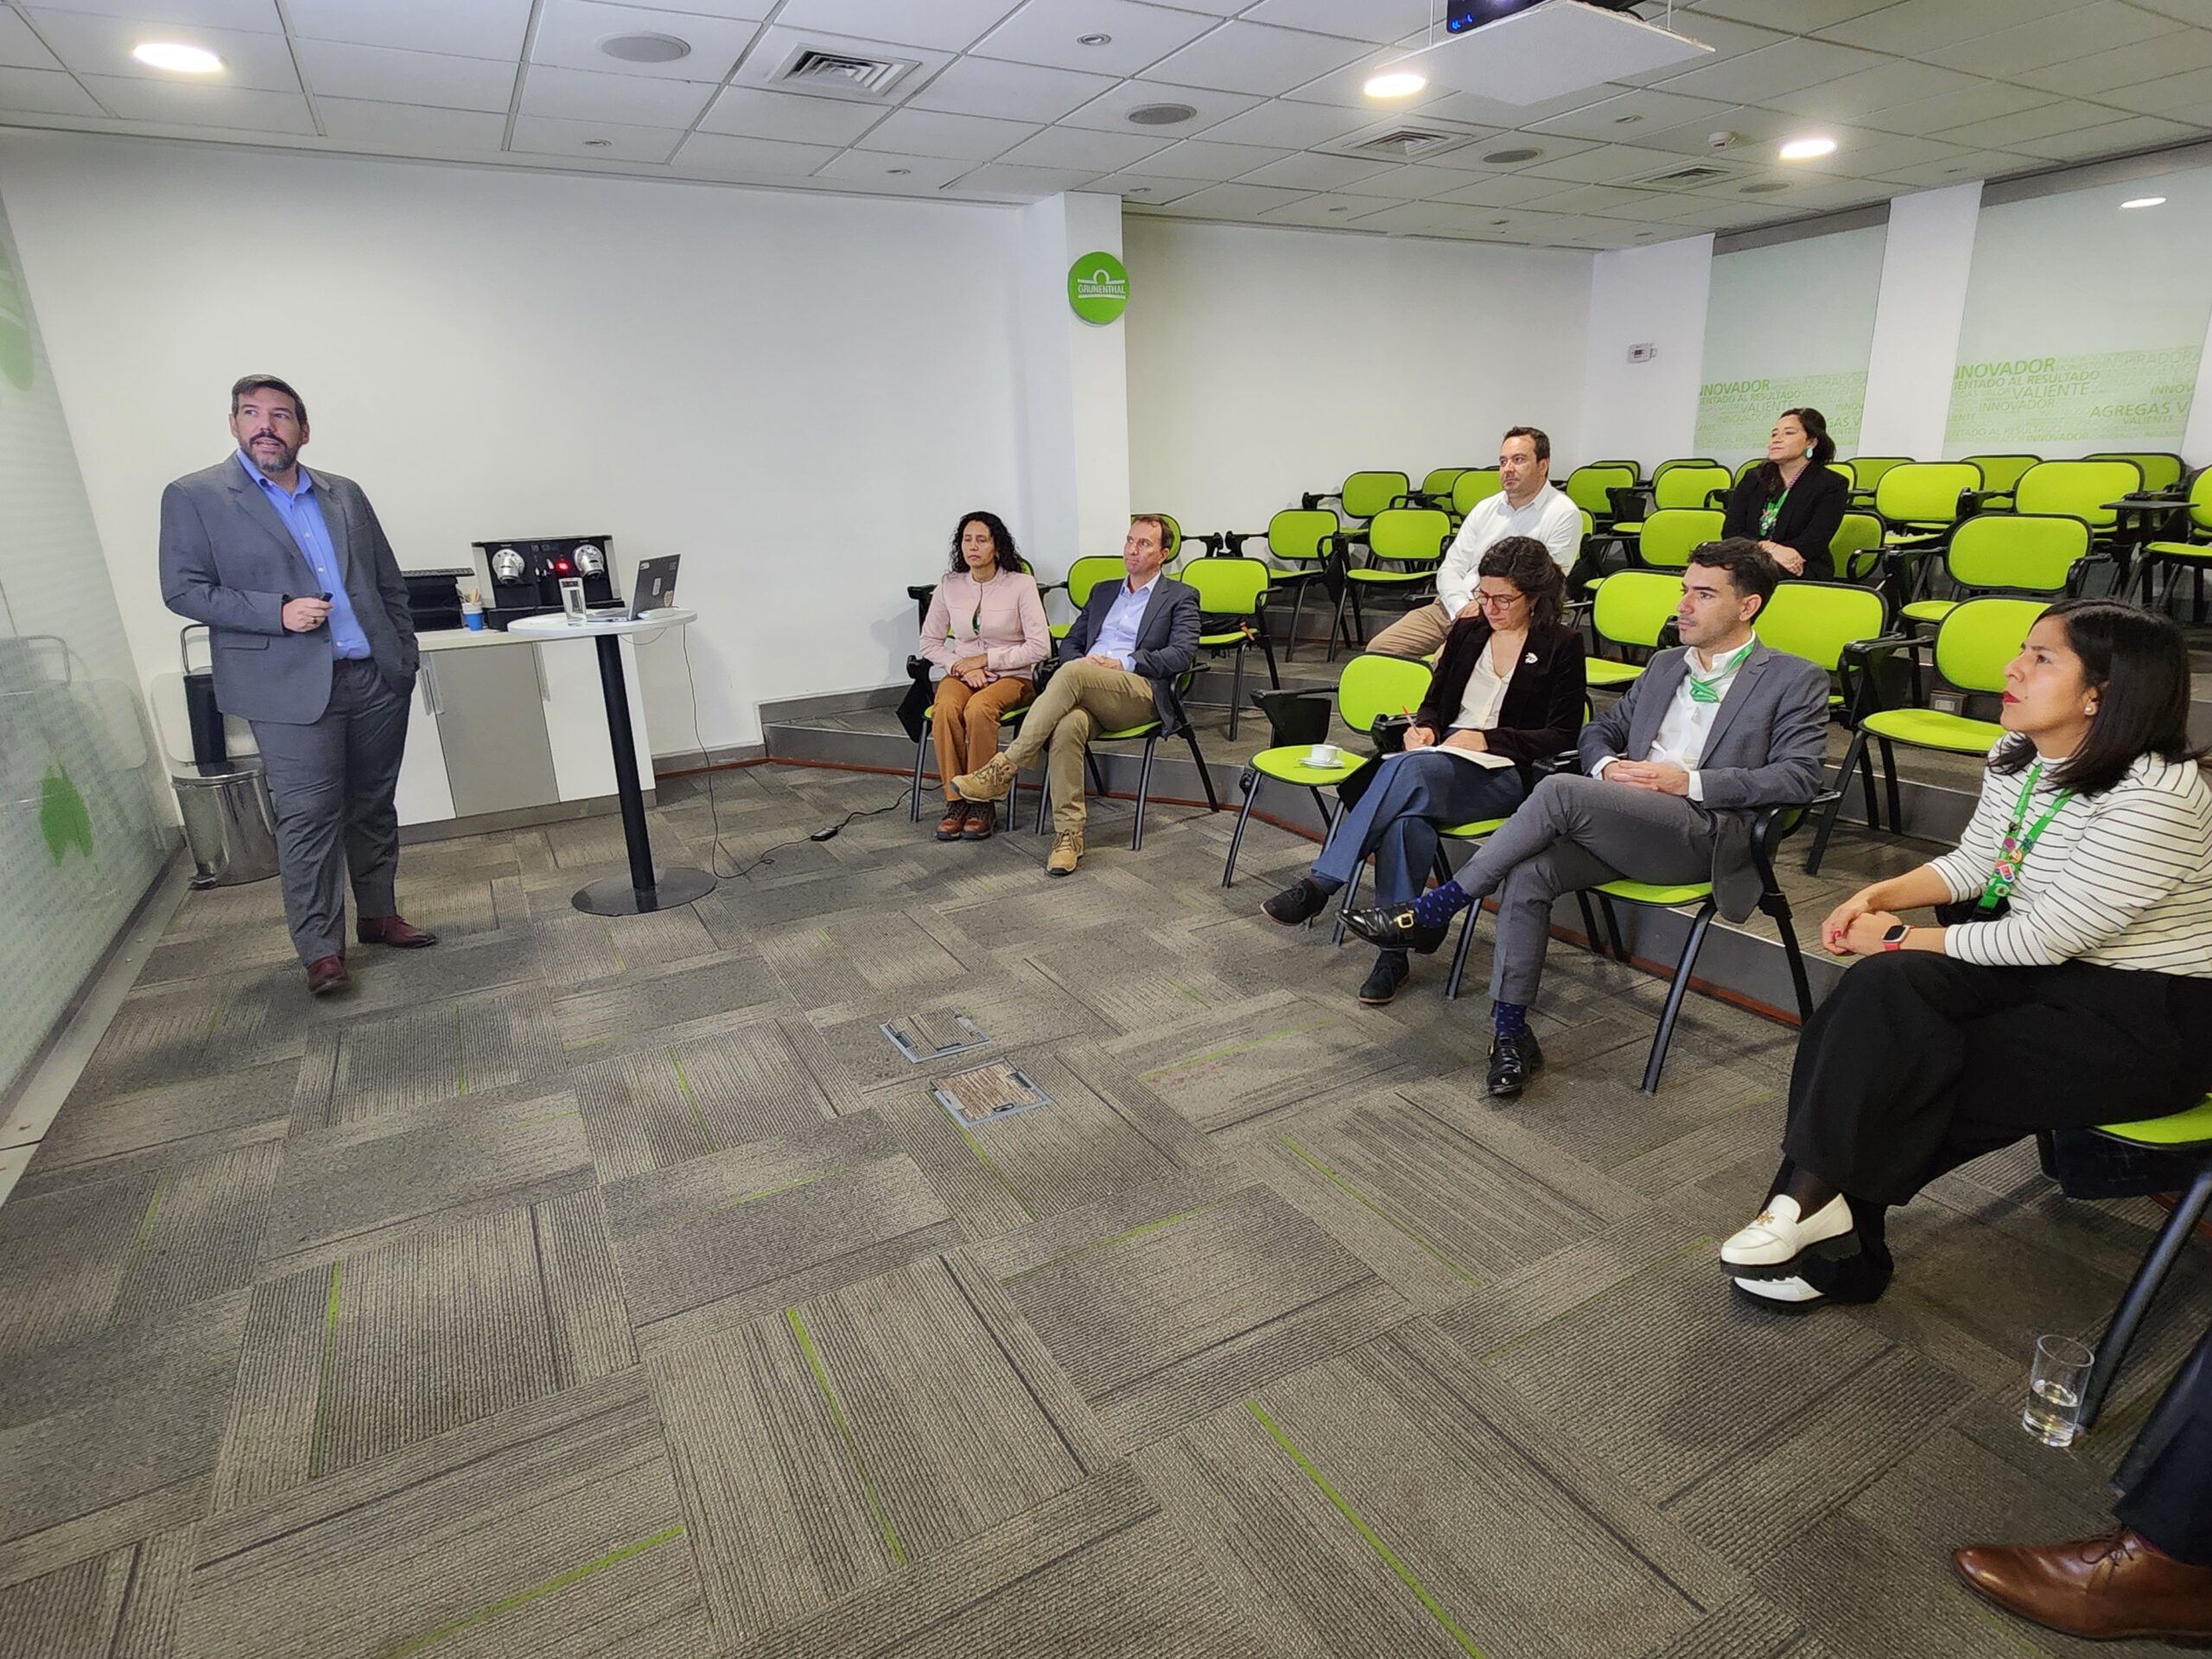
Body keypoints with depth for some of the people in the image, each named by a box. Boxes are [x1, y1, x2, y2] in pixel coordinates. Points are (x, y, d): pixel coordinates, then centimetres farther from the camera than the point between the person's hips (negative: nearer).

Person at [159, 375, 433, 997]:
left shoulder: (345, 494, 14)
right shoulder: (193, 498, 2)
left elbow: (389, 584, 16)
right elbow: (182, 589, -3)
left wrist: (405, 658, 9)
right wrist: (278, 613, -15)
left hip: (376, 679, 4)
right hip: (292, 689, -4)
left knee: (375, 807, 11)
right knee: (309, 817, -5)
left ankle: (379, 915, 25)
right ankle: (320, 949, 3)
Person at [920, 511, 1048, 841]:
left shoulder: (1021, 584, -5)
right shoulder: (949, 587, 5)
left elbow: (1040, 647, -10)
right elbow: (929, 643, 11)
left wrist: (985, 659, -11)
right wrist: (960, 666, -8)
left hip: (1011, 677, -3)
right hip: (961, 675, 3)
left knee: (979, 709, -36)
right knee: (946, 708, -32)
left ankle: (982, 804, -23)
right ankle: (955, 801, -23)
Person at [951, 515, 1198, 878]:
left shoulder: (1181, 597, 13)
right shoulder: (1102, 591, 29)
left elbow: (1183, 654, -2)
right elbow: (1069, 643, 25)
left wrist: (1123, 663, -12)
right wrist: (1079, 659, -1)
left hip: (1141, 692, -4)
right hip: (1083, 691, 4)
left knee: (1072, 674, -35)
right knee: (1068, 725, -35)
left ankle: (1004, 767, -34)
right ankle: (1068, 834, -30)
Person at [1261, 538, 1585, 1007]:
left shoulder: (1562, 646, 4)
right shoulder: (1466, 632, 19)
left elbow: (1562, 736, -2)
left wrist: (1487, 738, -12)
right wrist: (1423, 727, -1)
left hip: (1505, 774, -4)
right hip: (1441, 755, 4)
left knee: (1407, 770, -36)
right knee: (1406, 816, -34)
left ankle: (1320, 884, -35)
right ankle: (1394, 950, -30)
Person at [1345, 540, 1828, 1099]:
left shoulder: (1795, 680, 7)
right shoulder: (1665, 666, 25)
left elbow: (1800, 775, -4)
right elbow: (1599, 730, 28)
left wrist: (1687, 781, -13)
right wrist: (1608, 766, 3)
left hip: (1706, 833, -5)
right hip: (1622, 830, 6)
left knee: (1559, 791, -30)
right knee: (1527, 874, -25)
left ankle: (1435, 909, -19)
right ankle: (1510, 1032, -16)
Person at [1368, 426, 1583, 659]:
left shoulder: (1564, 515, 0)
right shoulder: (1485, 508, 17)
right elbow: (1450, 568, 11)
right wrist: (1462, 606, -10)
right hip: (1453, 606, 6)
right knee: (1380, 649, -11)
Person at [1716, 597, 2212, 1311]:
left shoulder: (2153, 795, -24)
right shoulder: (2018, 754, 0)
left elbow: (2049, 936, -24)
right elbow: (1973, 863, 10)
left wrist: (1903, 939, -17)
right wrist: (1879, 895, -7)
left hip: (2150, 1016, -7)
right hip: (2046, 969, 7)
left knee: (1906, 1076, -20)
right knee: (1882, 987, -18)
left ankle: (1816, 1198, 3)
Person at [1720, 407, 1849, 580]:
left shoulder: (1832, 485, 5)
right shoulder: (1752, 479, 16)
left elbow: (1814, 543, -8)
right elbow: (1730, 531, 2)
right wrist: (1771, 548, -16)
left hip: (1801, 571, -3)